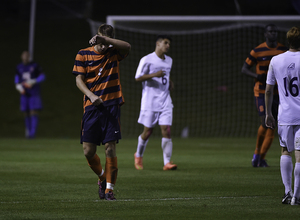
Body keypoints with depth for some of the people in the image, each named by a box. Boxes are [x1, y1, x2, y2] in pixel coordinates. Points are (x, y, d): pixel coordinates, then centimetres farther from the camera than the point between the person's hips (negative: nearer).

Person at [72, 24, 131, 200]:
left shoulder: (114, 53, 6)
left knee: (110, 148, -8)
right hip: (91, 107, 1)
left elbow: (127, 46, -15)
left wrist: (105, 40, -21)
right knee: (88, 151, -2)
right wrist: (91, 96, -15)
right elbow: (79, 80, 1)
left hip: (112, 106, -1)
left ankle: (109, 188, 0)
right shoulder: (83, 55, 6)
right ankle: (102, 177, 25)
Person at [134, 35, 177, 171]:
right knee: (148, 131, 1)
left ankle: (167, 162, -10)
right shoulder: (147, 60, -6)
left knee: (166, 130, -9)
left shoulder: (169, 60, 15)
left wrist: (169, 82, 11)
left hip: (165, 100, 5)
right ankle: (139, 156, 28)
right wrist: (154, 75, -21)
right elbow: (138, 78, -9)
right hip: (150, 100, -5)